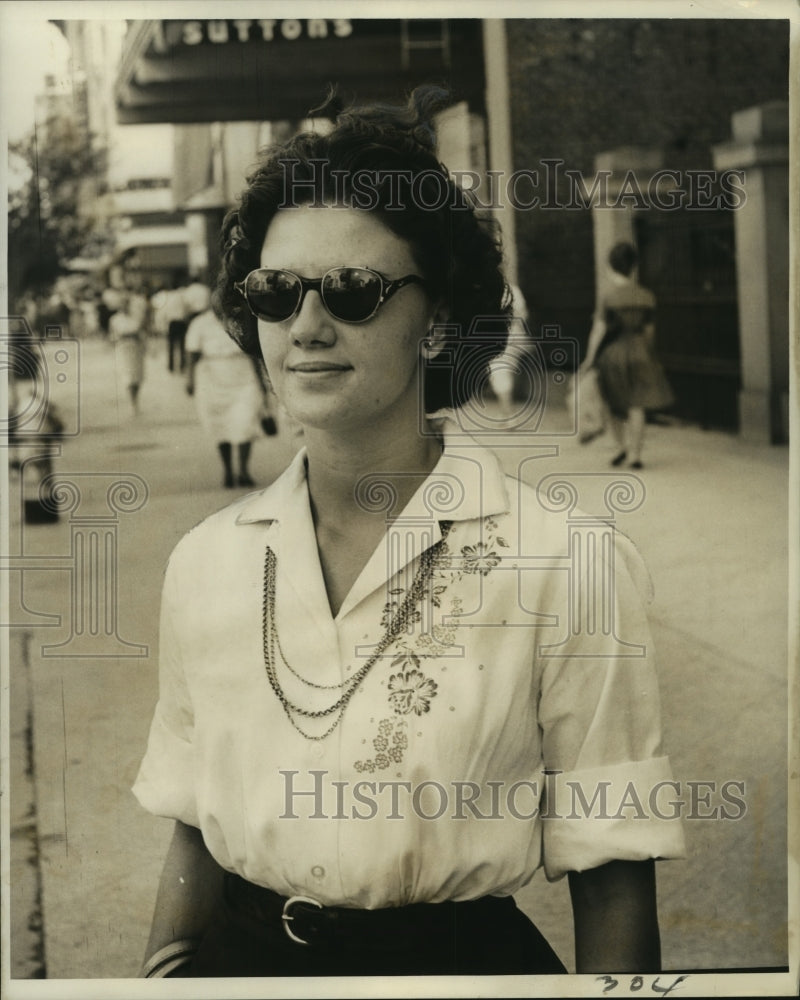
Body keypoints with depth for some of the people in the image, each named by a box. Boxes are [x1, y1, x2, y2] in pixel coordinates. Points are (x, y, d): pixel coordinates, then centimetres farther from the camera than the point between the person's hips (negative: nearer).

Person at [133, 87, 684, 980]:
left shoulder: (564, 566, -8)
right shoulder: (204, 562, 6)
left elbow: (611, 881, -4)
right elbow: (194, 837, 12)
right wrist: (160, 972, 1)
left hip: (459, 950, -3)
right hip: (240, 950, 4)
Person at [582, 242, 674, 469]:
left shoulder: (608, 297, -10)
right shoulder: (647, 297, 1)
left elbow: (599, 330, -9)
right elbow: (649, 329, 8)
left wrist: (590, 358, -1)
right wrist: (649, 355, 20)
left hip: (613, 352, -2)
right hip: (638, 352, 3)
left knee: (615, 405, 16)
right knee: (636, 406, 2)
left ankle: (621, 446, 21)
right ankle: (635, 454, -1)